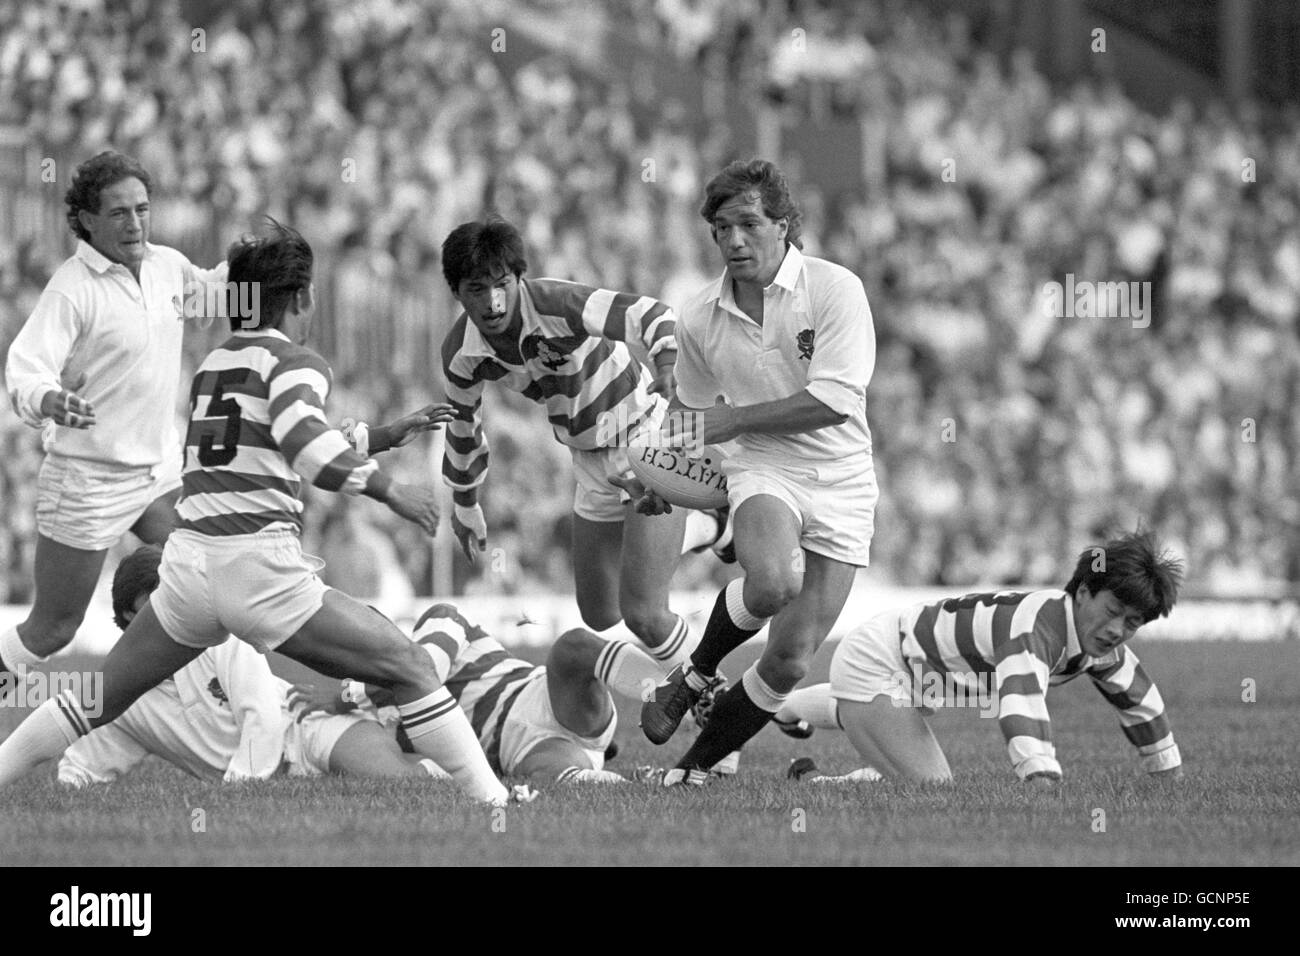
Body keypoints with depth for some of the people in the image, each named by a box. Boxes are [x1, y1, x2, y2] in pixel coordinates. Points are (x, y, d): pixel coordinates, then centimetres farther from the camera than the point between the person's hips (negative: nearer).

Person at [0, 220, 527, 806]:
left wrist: (388, 435, 36)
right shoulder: (294, 361, -3)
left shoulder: (215, 363, 21)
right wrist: (389, 490, -17)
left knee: (98, 702, 20)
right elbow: (306, 445, -24)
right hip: (260, 567, -7)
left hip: (189, 559, 7)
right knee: (408, 669, 0)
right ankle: (492, 800, -7)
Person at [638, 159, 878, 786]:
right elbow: (697, 412, 20)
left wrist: (734, 419, -18)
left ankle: (698, 763, 17)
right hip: (764, 473, 1)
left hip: (842, 482, -1)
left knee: (789, 662, -2)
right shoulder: (699, 318, 2)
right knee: (772, 581, -35)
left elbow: (836, 399, -20)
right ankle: (695, 677, -8)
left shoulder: (835, 289, -11)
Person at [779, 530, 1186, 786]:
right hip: (871, 667, -10)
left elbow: (1139, 702, 10)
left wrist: (1173, 781, 13)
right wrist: (1044, 786, -68)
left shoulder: (1101, 640, -9)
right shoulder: (1039, 623, -38)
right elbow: (1022, 703, -56)